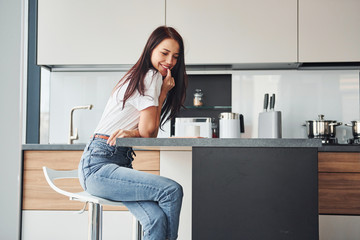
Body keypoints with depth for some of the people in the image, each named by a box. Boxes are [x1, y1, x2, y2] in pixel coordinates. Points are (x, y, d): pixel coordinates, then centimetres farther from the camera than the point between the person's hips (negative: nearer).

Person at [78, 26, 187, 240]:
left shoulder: (142, 78, 20)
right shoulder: (152, 77, -8)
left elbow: (146, 132, 15)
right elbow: (148, 132, -9)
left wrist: (133, 133, -9)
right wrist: (163, 92, -3)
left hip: (121, 162, 8)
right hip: (98, 165, -8)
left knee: (157, 219, -16)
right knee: (172, 190, -25)